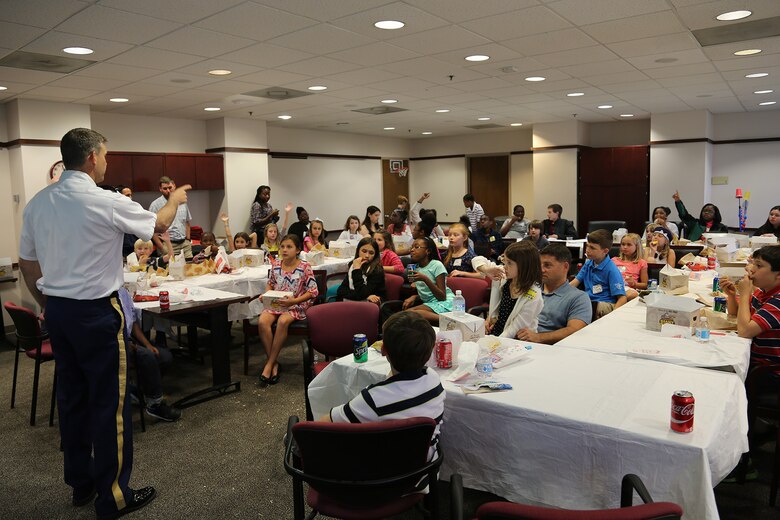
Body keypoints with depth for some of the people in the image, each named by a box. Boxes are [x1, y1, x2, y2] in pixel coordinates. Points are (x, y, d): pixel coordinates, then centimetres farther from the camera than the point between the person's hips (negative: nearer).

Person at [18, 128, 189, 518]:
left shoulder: (37, 203, 4)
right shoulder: (106, 202, -16)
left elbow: (27, 266, 11)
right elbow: (160, 224, 0)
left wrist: (49, 306, 22)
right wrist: (175, 200, 20)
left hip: (56, 310, 7)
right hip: (96, 311, -7)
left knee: (71, 397, 16)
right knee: (110, 401, 2)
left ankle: (81, 484, 31)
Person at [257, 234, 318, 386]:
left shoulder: (304, 267, -6)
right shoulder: (275, 264, 7)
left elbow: (313, 291, -6)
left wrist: (295, 300, -17)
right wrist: (265, 295, 1)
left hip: (296, 306, -4)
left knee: (282, 321, -35)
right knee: (262, 322, -27)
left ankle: (269, 364, -21)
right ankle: (274, 364, -15)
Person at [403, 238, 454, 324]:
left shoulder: (437, 265, -8)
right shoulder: (416, 268, 14)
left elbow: (442, 297, -13)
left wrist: (425, 279, -23)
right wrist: (414, 297, 0)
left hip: (445, 303, -8)